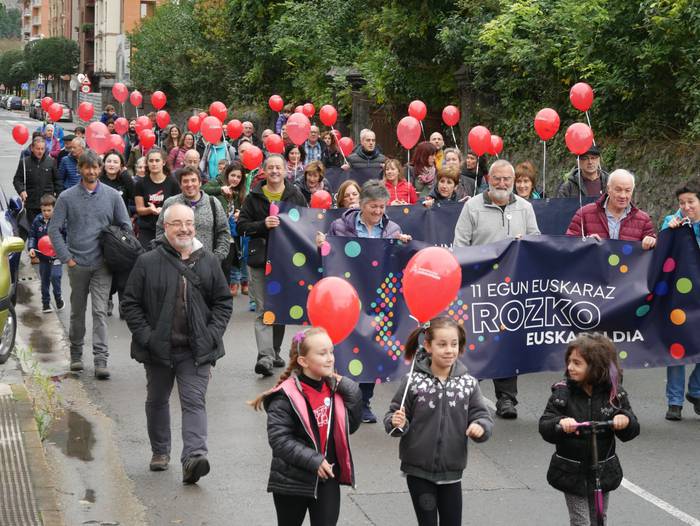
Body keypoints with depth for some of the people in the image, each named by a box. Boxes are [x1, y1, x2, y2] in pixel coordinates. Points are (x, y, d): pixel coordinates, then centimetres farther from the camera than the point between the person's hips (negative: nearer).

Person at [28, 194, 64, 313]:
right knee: (44, 280, 13)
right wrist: (31, 248, -8)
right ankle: (45, 303, 28)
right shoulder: (37, 220, -1)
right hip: (42, 256, 4)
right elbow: (32, 236, 7)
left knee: (55, 276, -18)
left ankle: (58, 297, 8)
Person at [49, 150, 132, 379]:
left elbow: (126, 226, 8)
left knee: (100, 312, -7)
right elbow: (54, 229, 1)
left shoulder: (112, 195, 3)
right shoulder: (67, 197, 0)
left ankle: (101, 359, -9)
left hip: (102, 264, -1)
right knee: (77, 311, 12)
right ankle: (76, 353, 27)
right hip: (77, 264, 1)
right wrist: (66, 257, -6)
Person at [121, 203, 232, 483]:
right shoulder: (147, 263, -4)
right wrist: (145, 336, -9)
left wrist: (212, 334, -3)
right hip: (158, 348, 1)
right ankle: (160, 452, 33)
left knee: (194, 401, -11)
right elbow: (131, 303, -1)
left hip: (196, 350, -1)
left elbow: (223, 302, 9)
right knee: (157, 401, 16)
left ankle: (194, 456, -19)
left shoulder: (208, 262, 3)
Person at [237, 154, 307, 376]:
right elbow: (242, 225, 0)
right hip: (260, 258, -2)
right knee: (263, 309, -8)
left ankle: (274, 351, 28)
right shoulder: (254, 196, 4)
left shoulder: (296, 196, 6)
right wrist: (263, 225, -15)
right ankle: (265, 356, -15)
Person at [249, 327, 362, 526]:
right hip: (293, 481, -4)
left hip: (327, 478, 4)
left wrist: (352, 394, -8)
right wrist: (313, 460, -23)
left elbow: (350, 427, 5)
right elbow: (278, 439, -20)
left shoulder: (335, 388, 0)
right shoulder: (286, 396, -17)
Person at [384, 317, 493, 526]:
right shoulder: (413, 382, -10)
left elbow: (483, 417, -3)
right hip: (418, 470, -2)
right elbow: (393, 419, -4)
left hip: (451, 471, 2)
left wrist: (481, 426, -24)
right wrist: (397, 423, -26)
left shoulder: (468, 383, -5)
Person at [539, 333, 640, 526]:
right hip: (572, 472, -2)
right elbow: (545, 427, -14)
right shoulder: (562, 392, -9)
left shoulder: (614, 393, -6)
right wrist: (560, 424, -35)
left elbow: (631, 432, -3)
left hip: (602, 471, 2)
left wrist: (625, 420, -26)